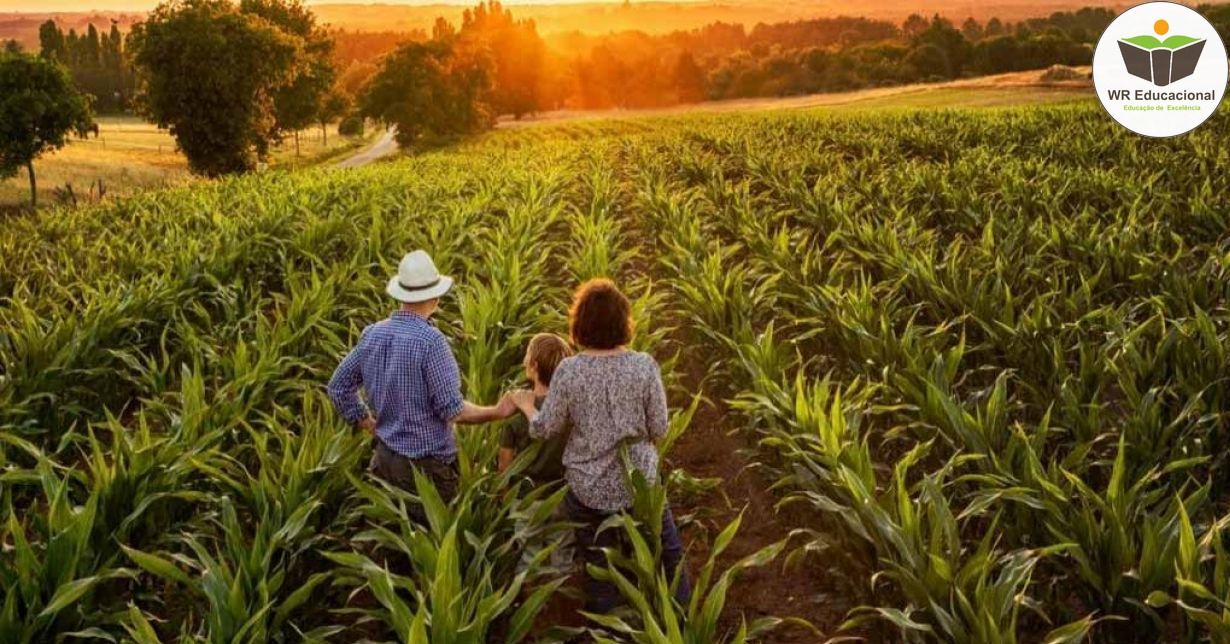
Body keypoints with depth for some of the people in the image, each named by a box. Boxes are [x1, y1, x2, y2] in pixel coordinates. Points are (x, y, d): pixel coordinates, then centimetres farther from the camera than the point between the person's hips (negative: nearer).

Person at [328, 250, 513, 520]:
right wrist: (498, 412, -6)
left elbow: (338, 387, 9)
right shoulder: (430, 340, -20)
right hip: (427, 464, -6)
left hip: (385, 457, 7)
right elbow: (451, 409, -19)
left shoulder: (372, 333, 0)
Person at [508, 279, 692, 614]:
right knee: (668, 552, 20)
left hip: (589, 488, 0)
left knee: (600, 570, 15)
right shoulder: (644, 366, -14)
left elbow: (545, 429, -5)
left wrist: (525, 404, 14)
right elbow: (659, 429, -7)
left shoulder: (568, 371, -14)